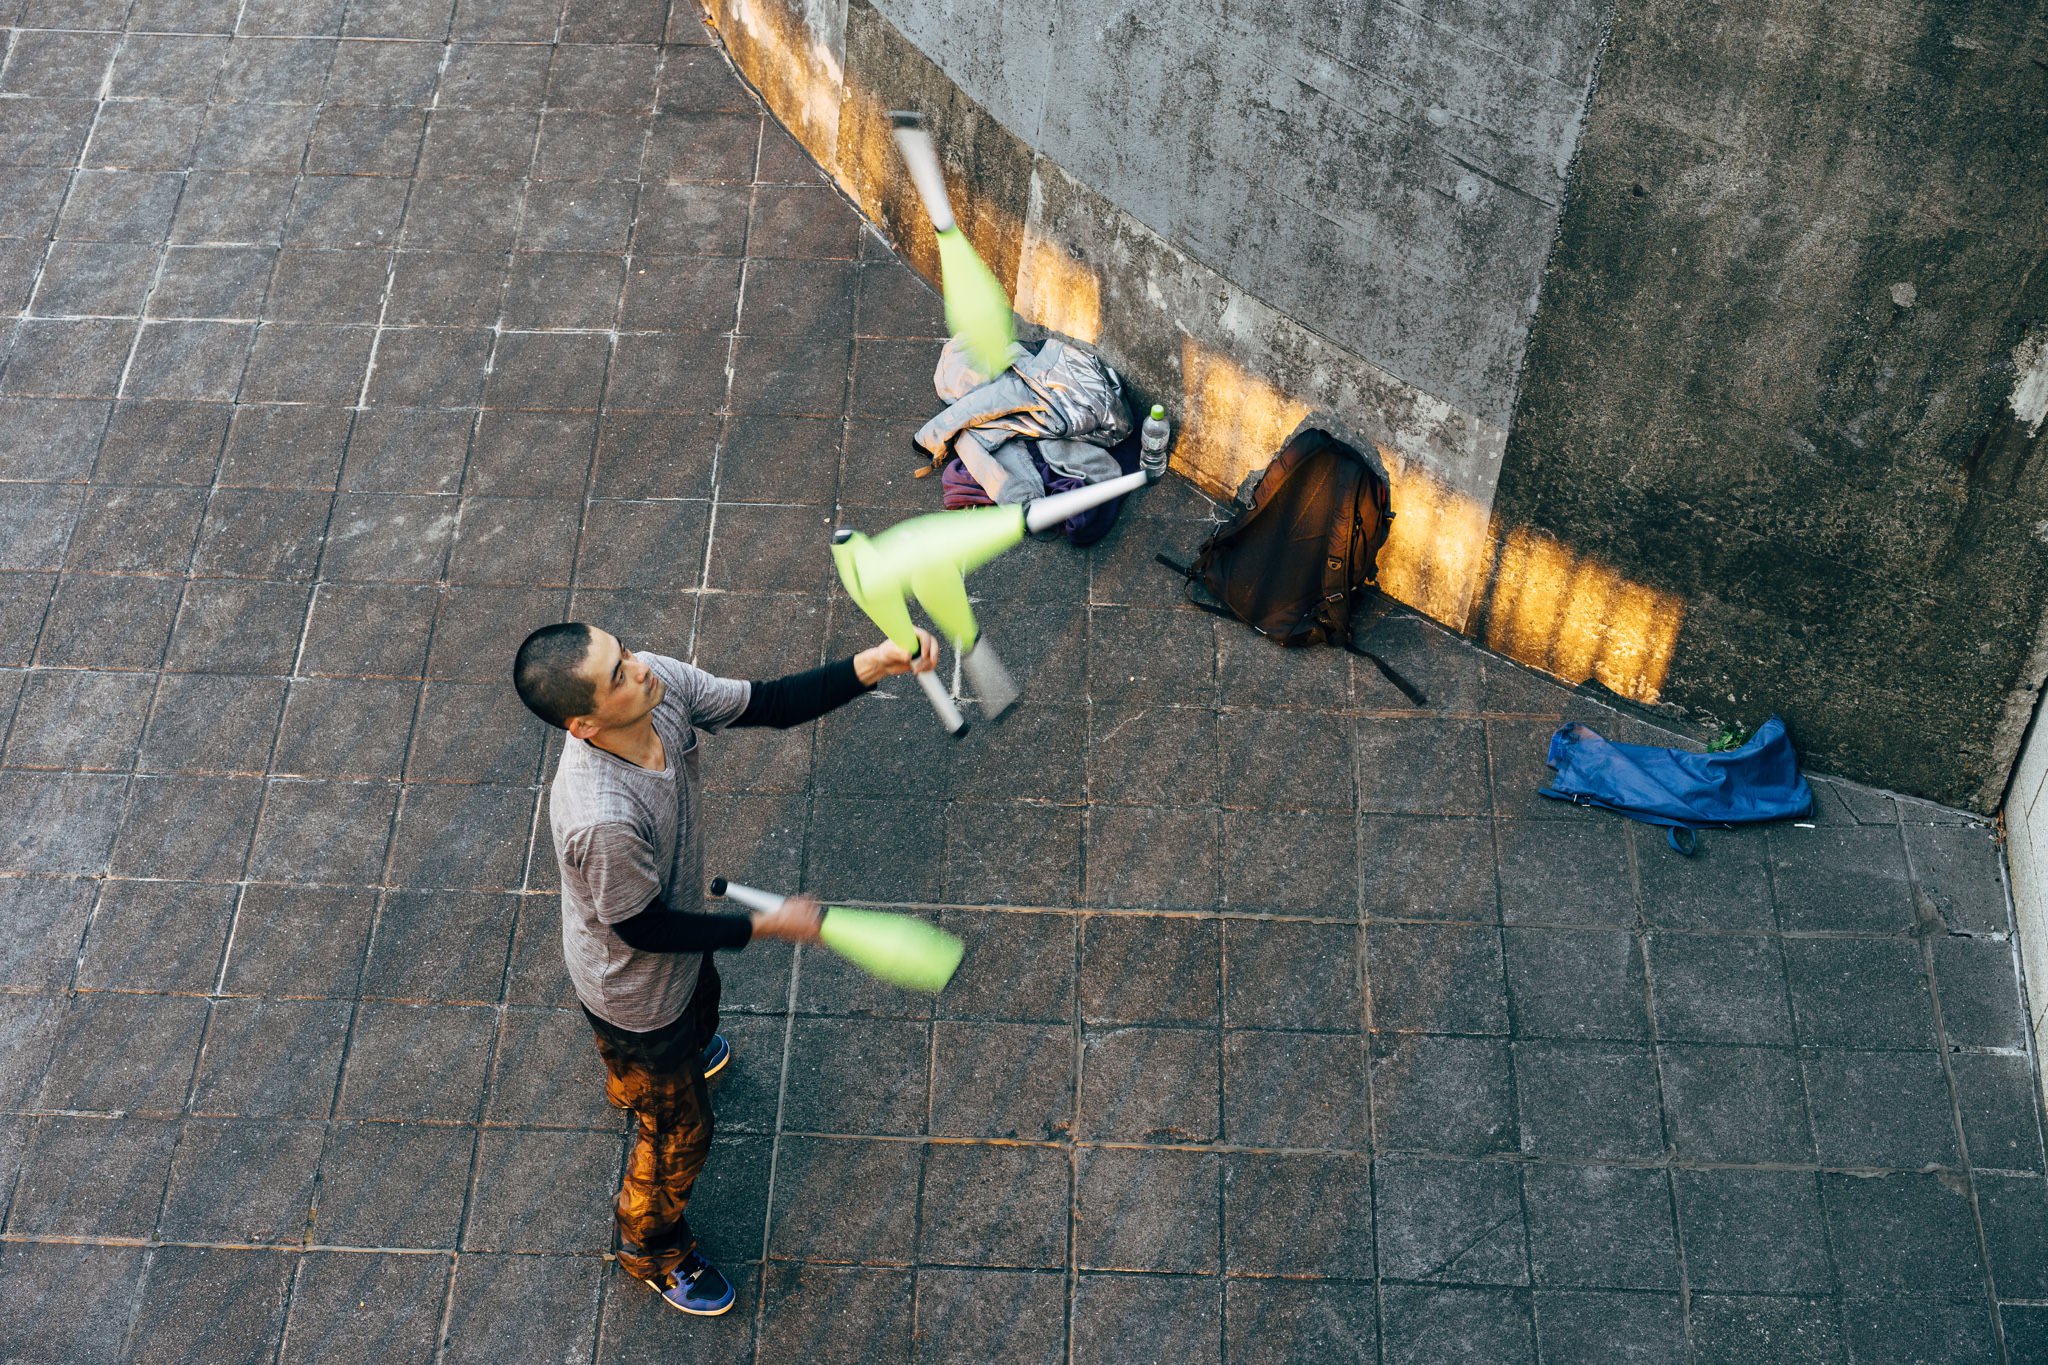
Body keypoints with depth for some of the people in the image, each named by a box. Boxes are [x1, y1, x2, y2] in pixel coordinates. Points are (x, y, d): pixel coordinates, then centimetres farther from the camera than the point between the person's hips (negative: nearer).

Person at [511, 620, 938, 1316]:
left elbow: (770, 704, -17)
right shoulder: (600, 821, -47)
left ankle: (633, 1076, 77)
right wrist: (766, 926, -19)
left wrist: (870, 665, -33)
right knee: (678, 1129, 19)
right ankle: (651, 1248, 52)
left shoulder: (661, 684, -28)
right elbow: (644, 928, -29)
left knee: (700, 1006, 41)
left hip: (679, 945, 7)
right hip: (634, 989, -7)